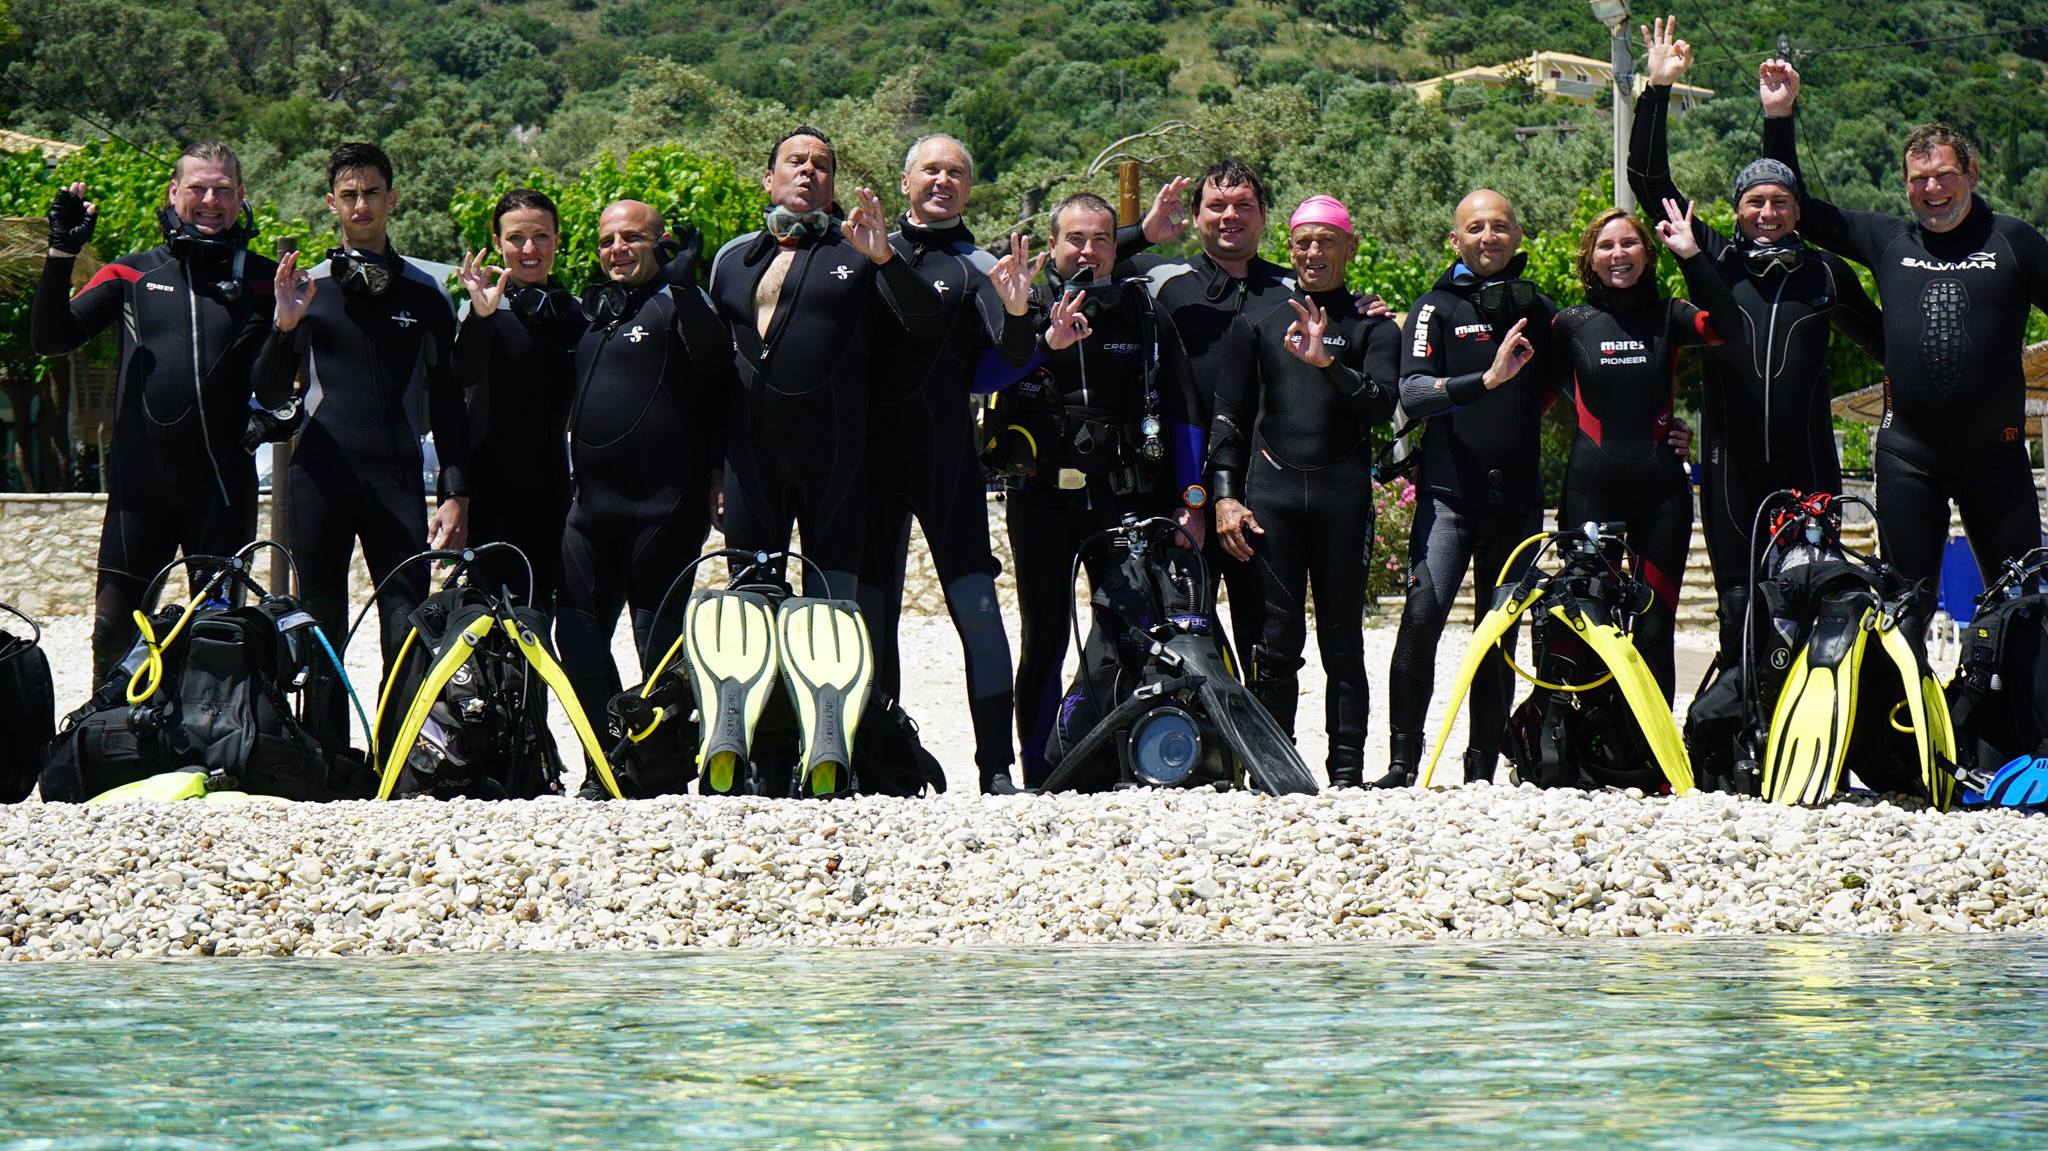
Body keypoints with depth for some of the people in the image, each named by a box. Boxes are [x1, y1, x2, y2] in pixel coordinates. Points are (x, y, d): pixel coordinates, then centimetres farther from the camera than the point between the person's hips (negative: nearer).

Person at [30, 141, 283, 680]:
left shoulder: (261, 280, 5)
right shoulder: (134, 273, 8)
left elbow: (272, 392, -2)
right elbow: (50, 339, 1)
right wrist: (61, 255, -11)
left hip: (220, 486, -1)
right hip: (139, 481, 1)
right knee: (114, 626, -1)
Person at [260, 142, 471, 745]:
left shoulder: (425, 294, 10)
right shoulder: (306, 285, 10)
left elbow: (446, 400, 11)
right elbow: (270, 387, 4)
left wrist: (455, 493, 2)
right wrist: (284, 327, -14)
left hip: (397, 480, -1)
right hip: (321, 476, 1)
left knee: (407, 629, -10)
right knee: (322, 633, 3)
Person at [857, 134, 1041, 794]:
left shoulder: (976, 267, 4)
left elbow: (1015, 356, -7)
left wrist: (1017, 310, -28)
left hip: (946, 456, -3)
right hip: (871, 453, 3)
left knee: (975, 602, -10)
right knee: (873, 605, 6)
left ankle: (996, 765, -10)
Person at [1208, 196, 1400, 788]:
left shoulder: (1373, 326, 11)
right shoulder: (1257, 321, 14)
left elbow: (1382, 406, -4)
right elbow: (1228, 415, 11)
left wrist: (1329, 364, -19)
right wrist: (1224, 494, 1)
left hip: (1344, 495, 0)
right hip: (1270, 493, 1)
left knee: (1342, 639, -1)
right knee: (1276, 639, -4)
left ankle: (1348, 772, 1)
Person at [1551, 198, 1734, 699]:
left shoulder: (1667, 316, 7)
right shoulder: (1570, 324, 8)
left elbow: (1726, 327, -12)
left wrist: (1692, 255, -15)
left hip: (1661, 488, 0)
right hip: (1590, 488, 0)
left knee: (1655, 628, 1)